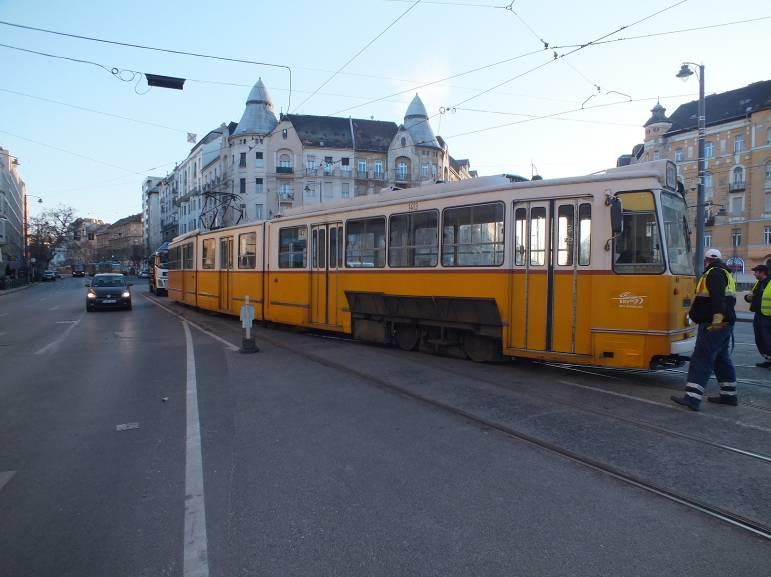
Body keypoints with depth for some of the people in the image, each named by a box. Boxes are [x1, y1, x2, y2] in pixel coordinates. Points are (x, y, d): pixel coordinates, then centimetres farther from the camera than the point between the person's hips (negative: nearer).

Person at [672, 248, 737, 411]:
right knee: (722, 359, 18)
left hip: (713, 325, -10)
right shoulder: (725, 274, 22)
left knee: (701, 360, -13)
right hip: (724, 325, 10)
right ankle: (729, 395, 26)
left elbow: (718, 297, -27)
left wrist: (717, 317, -36)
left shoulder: (714, 273, -11)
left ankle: (692, 398, -16)